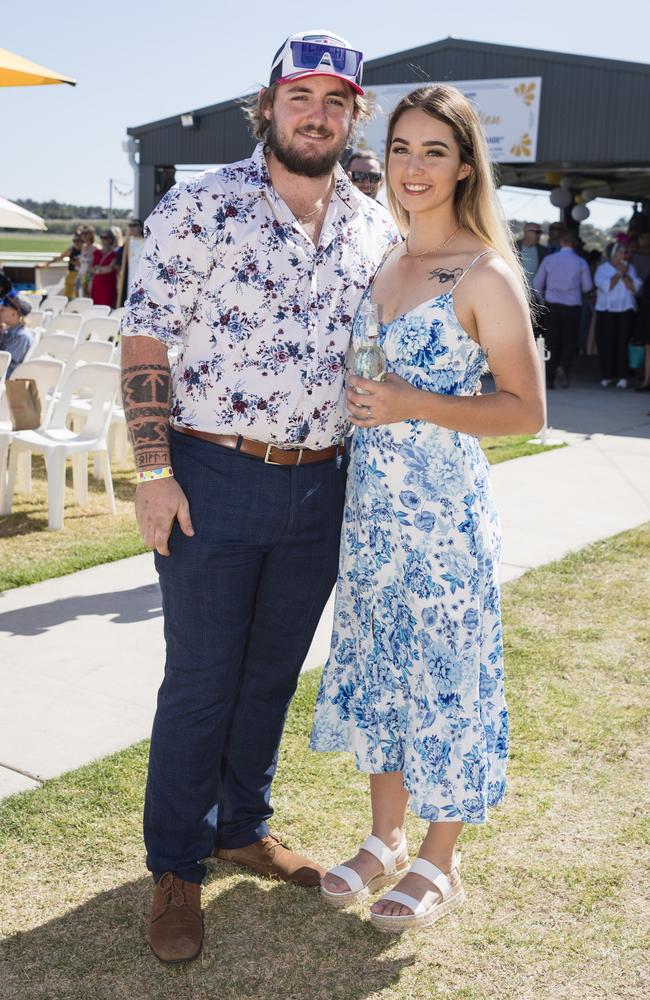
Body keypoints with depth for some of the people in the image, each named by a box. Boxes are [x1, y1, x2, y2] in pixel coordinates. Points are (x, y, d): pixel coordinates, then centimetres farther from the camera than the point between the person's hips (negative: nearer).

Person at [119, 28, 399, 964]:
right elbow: (144, 344, -8)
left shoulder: (377, 228, 7)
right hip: (213, 478, -4)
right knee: (200, 683, 4)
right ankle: (176, 868, 23)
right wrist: (154, 472, -13)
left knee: (273, 675, 17)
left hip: (321, 489, 5)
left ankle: (244, 827, 37)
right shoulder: (200, 207, -7)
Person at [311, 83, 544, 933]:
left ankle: (439, 865, 25)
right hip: (372, 502, 7)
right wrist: (359, 401, 3)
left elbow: (526, 410, -13)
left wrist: (413, 406, -21)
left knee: (443, 673, 5)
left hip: (443, 507, -7)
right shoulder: (383, 264, 10)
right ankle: (386, 840, 34)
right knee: (379, 666, 15)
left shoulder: (486, 275, -11)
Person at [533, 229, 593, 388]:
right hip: (572, 306, -1)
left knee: (552, 342, 6)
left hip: (552, 305, 1)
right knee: (570, 341, 8)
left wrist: (542, 298, 25)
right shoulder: (581, 262, -1)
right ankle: (564, 367, -18)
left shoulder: (549, 259, 1)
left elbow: (537, 283, 6)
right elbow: (587, 286, 6)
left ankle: (549, 379, 3)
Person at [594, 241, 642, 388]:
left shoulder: (631, 268, 11)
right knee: (606, 343, -3)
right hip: (606, 310, -1)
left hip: (626, 311, 1)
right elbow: (605, 286, -12)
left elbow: (635, 288, -1)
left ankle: (622, 377, -4)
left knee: (623, 343, -5)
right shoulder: (603, 268, 3)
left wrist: (624, 274, -7)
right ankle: (606, 376, 4)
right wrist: (618, 273, -9)